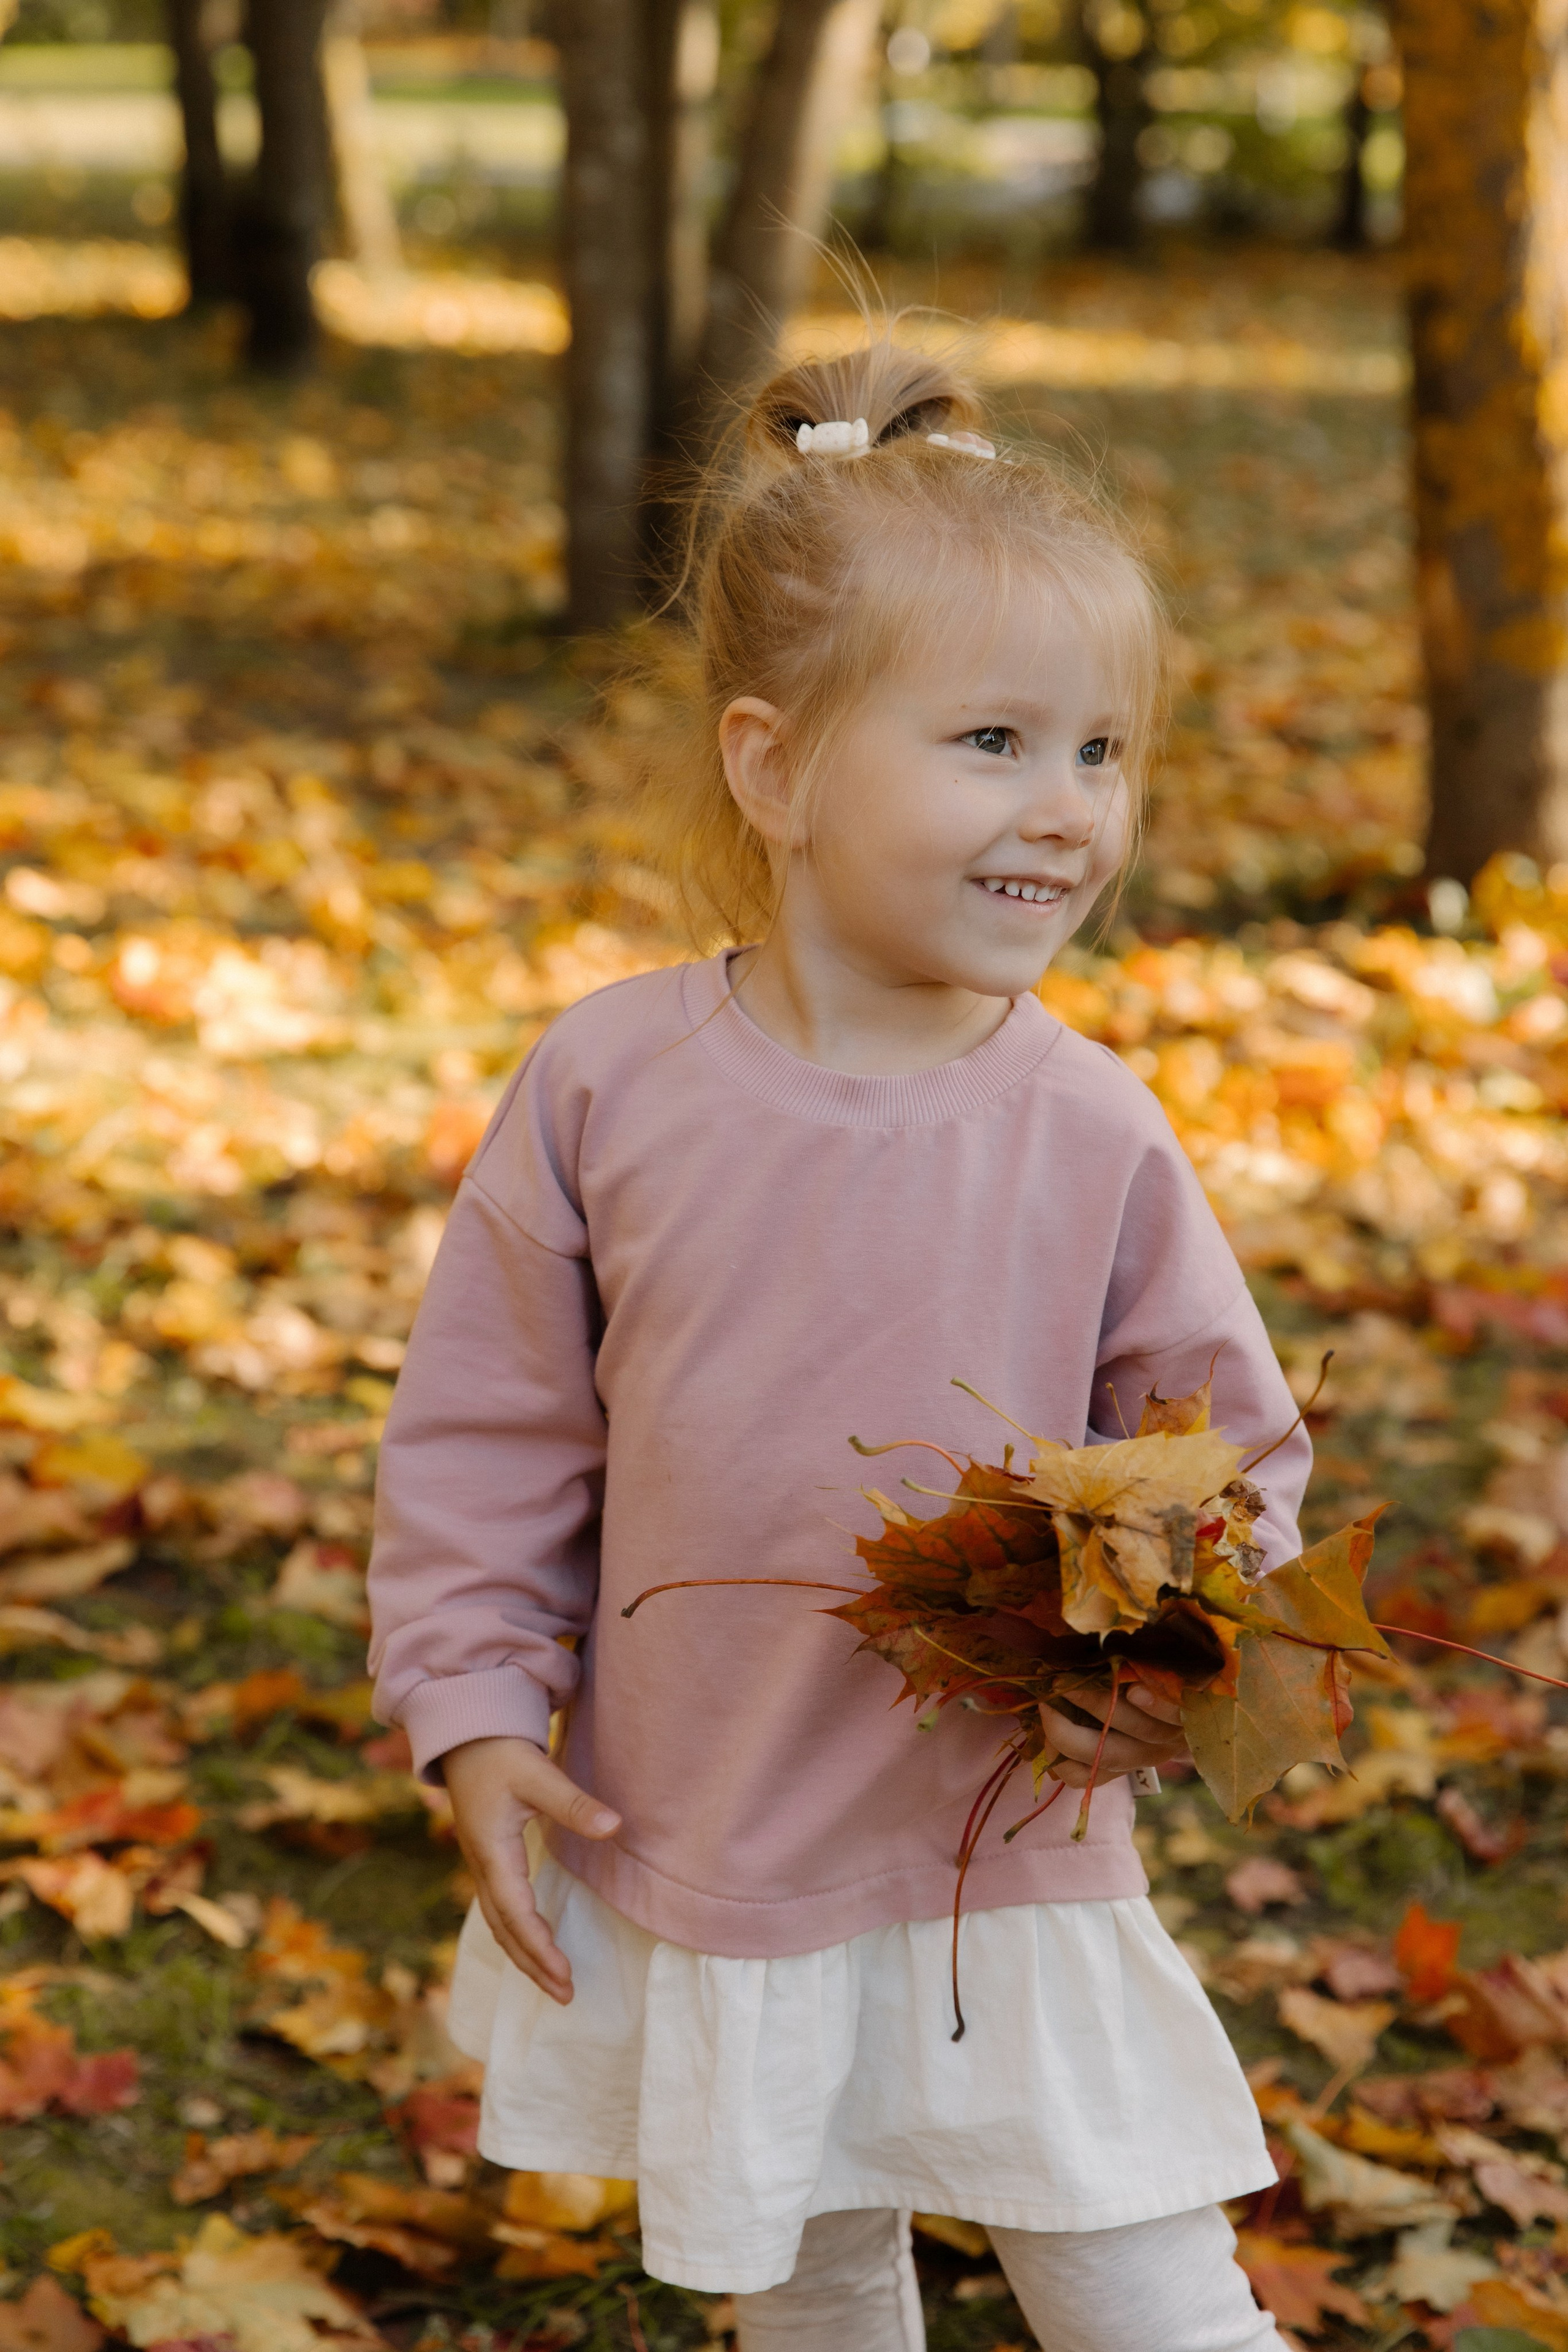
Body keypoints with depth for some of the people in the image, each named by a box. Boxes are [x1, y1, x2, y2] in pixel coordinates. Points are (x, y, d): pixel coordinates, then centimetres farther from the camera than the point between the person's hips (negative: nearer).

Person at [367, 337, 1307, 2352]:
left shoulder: (1090, 1132, -11)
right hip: (695, 1870, 1)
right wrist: (480, 1720, -4)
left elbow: (1228, 1447, -1)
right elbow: (483, 1434, 0)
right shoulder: (608, 1087, -10)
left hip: (1013, 1880, -1)